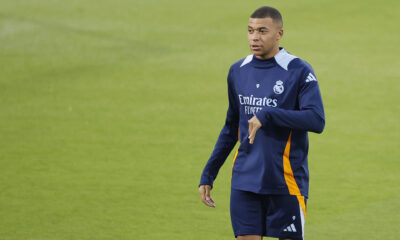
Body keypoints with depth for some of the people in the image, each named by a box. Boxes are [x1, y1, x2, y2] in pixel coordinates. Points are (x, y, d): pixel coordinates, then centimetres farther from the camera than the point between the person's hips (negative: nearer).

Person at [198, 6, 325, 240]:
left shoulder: (299, 71, -7)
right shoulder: (238, 71, 9)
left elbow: (317, 121, -19)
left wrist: (268, 114, -25)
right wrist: (208, 175, 18)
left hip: (286, 183, -4)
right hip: (245, 183, 4)